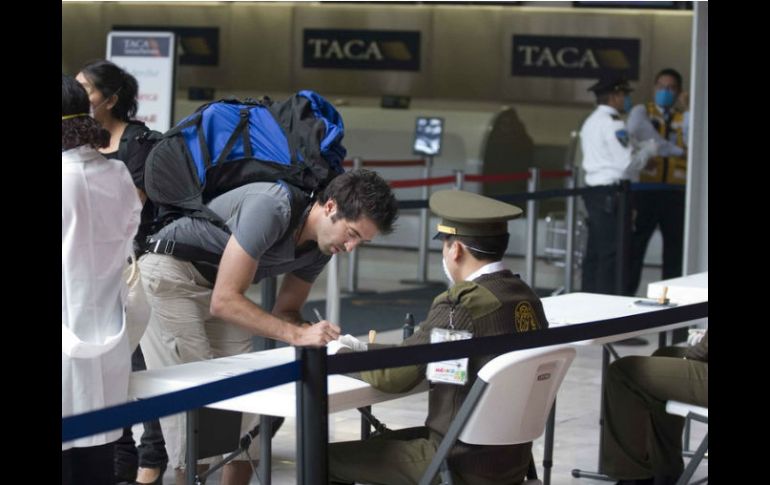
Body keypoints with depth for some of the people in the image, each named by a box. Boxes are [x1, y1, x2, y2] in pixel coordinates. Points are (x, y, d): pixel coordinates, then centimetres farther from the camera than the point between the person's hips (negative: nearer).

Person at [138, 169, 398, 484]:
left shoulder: (321, 245, -4)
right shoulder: (270, 210, -30)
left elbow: (284, 312, 6)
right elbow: (224, 301, -31)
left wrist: (316, 338, -17)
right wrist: (297, 334, -36)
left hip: (217, 284, 8)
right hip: (169, 272, -8)